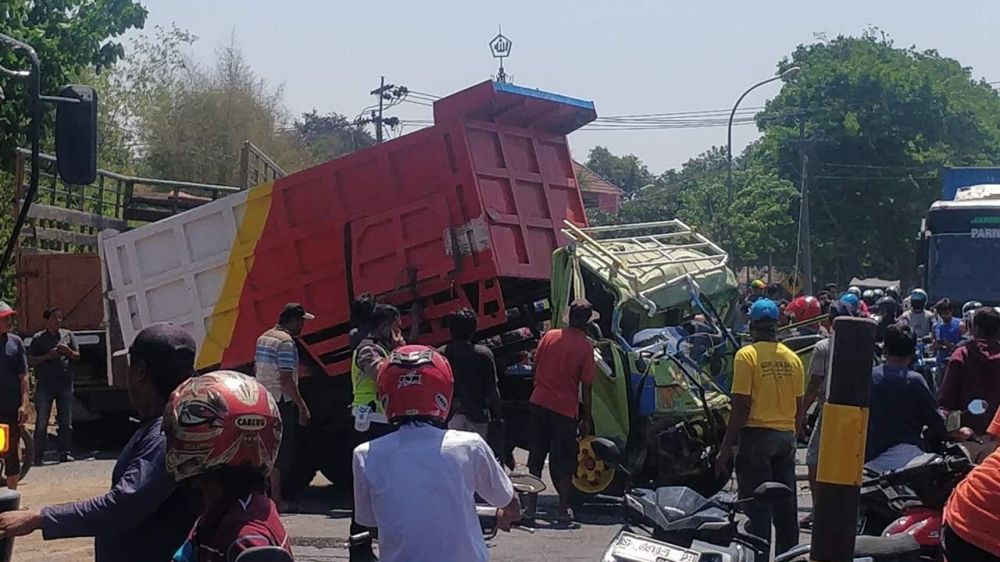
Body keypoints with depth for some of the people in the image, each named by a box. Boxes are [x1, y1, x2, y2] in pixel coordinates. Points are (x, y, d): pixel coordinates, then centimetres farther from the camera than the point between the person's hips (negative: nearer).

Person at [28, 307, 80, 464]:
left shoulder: (68, 335, 11)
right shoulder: (38, 338, 4)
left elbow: (77, 356, 12)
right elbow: (30, 361, 1)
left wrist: (67, 351, -9)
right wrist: (47, 356, -12)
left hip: (65, 382, 2)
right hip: (44, 384, -2)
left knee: (66, 422, 2)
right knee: (41, 422, -3)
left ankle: (64, 452, 8)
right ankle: (39, 456, 0)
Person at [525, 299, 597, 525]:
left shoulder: (550, 336, 2)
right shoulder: (585, 347, -8)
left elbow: (536, 366, 9)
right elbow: (586, 386, -6)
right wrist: (586, 419, 2)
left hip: (539, 402, 3)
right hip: (565, 409, -3)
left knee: (536, 455, 12)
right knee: (563, 460, 6)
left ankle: (531, 504, 15)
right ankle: (563, 509, 7)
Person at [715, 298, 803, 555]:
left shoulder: (747, 355, -9)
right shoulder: (792, 358, 7)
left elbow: (741, 407, -13)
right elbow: (799, 408, 11)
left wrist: (725, 448, -9)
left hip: (756, 435, -5)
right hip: (786, 437, 5)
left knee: (758, 509, -4)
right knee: (786, 508, 12)